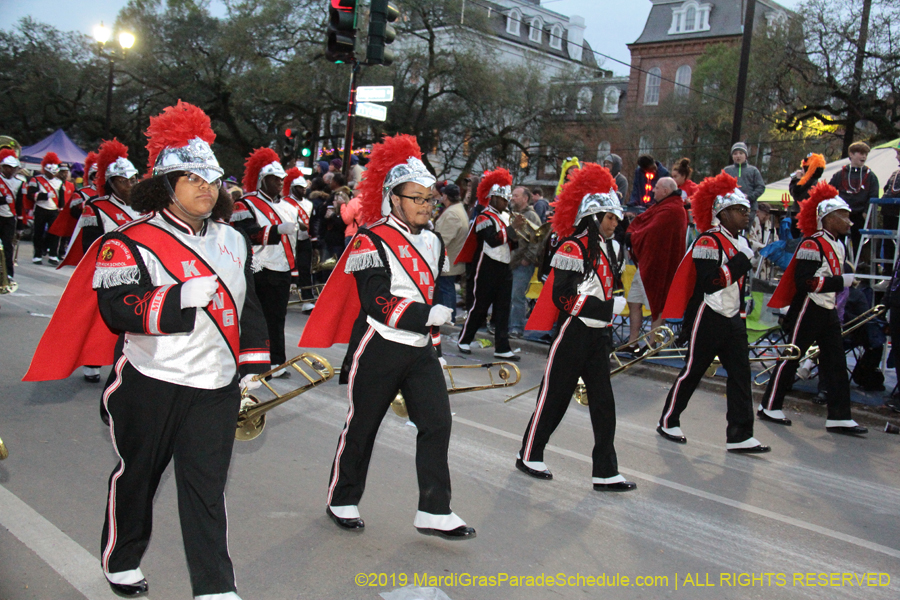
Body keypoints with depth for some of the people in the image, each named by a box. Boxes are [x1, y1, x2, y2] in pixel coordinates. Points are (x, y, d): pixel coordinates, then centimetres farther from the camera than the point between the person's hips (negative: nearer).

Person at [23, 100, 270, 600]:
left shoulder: (232, 240, 10)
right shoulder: (130, 243, -9)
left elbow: (248, 307, 16)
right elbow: (117, 310, -19)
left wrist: (252, 366, 12)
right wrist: (183, 298, -27)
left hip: (217, 385, 4)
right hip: (150, 385, -3)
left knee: (207, 485, 4)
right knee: (136, 475, 15)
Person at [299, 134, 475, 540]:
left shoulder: (433, 242, 11)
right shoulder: (371, 242, -11)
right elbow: (377, 303, -20)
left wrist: (435, 342, 19)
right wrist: (427, 315, -26)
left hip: (421, 351, 6)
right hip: (379, 351, -6)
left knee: (437, 424, -3)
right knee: (361, 427, 8)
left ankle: (434, 513, 5)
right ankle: (342, 500, 28)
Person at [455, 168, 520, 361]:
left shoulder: (506, 217, 16)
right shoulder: (484, 218, -9)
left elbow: (510, 245, 19)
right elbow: (493, 240, -24)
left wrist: (518, 237, -1)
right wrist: (512, 228, -20)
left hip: (504, 268, 7)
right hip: (487, 270, -7)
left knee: (503, 309, 4)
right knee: (479, 306, 1)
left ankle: (502, 348, 6)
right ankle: (464, 340, 18)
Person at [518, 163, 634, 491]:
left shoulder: (608, 248, 13)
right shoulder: (573, 249, -14)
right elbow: (564, 298, -21)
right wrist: (609, 307, -22)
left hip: (597, 336, 8)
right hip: (573, 335, -8)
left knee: (603, 403, 5)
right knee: (554, 398, 4)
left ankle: (606, 473, 11)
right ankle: (529, 456, 22)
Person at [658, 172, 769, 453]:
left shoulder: (740, 243, 14)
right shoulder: (708, 241, -13)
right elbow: (709, 282, -24)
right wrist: (741, 262, -24)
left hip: (732, 319, 8)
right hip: (708, 318, -8)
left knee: (741, 374, 2)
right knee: (692, 371, 2)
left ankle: (740, 436, 5)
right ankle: (668, 422, 19)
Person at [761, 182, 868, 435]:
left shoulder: (837, 245, 14)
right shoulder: (812, 244, -16)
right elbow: (803, 281, -25)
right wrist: (841, 281, -23)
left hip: (828, 311, 9)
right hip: (808, 310, -9)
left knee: (836, 363, 5)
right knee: (791, 358, 0)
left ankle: (839, 417, 9)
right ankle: (769, 407, 12)